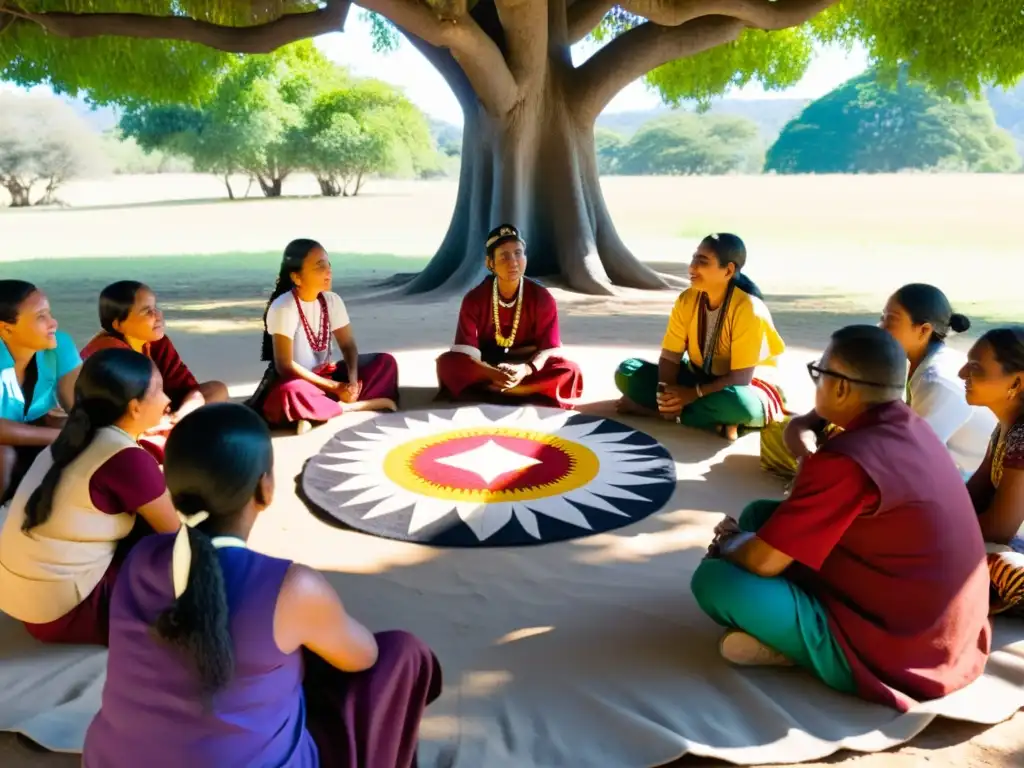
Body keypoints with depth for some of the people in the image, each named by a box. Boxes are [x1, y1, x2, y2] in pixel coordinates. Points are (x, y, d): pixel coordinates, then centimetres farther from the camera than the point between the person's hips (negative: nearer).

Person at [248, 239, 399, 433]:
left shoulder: (332, 300, -3)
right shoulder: (283, 308, -19)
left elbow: (348, 345, 0)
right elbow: (285, 366, -21)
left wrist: (352, 381, -21)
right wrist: (335, 387, -23)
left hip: (325, 375, 6)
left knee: (385, 362, -9)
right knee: (290, 394, -41)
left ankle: (318, 412, -22)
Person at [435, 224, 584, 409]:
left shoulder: (542, 298, -11)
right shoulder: (474, 299, -12)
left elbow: (549, 349, -13)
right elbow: (465, 351, -17)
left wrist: (526, 370, -34)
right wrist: (490, 373, -36)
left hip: (528, 366, 1)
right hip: (487, 368, 0)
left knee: (570, 371, -29)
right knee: (448, 363, -29)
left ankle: (487, 390, -29)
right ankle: (524, 392, -30)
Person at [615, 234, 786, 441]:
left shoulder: (748, 309, -24)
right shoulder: (687, 299, -8)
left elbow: (741, 378, -25)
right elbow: (670, 356, -9)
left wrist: (693, 394, -31)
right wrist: (666, 393, -28)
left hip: (742, 387, -5)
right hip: (699, 379, 5)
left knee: (738, 402, -44)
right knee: (627, 372, -13)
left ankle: (645, 407, -24)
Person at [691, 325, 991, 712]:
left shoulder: (847, 460, -28)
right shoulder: (913, 428, 1)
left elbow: (761, 561, -22)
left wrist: (727, 542, 1)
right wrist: (744, 536, 7)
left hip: (890, 653, -9)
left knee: (713, 579, -16)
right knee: (761, 515, 11)